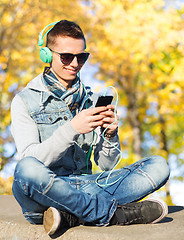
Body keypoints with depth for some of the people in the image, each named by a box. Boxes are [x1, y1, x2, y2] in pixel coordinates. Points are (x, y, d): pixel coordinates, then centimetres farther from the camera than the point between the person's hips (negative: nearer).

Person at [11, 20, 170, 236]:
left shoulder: (91, 100, 16)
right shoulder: (25, 100, 3)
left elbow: (107, 164, 12)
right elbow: (31, 160, -12)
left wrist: (110, 134, -9)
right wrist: (72, 128, -23)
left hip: (84, 190, 5)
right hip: (45, 193, -4)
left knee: (158, 165, -12)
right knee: (26, 170, -39)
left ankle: (70, 216, -28)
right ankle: (116, 213, -25)